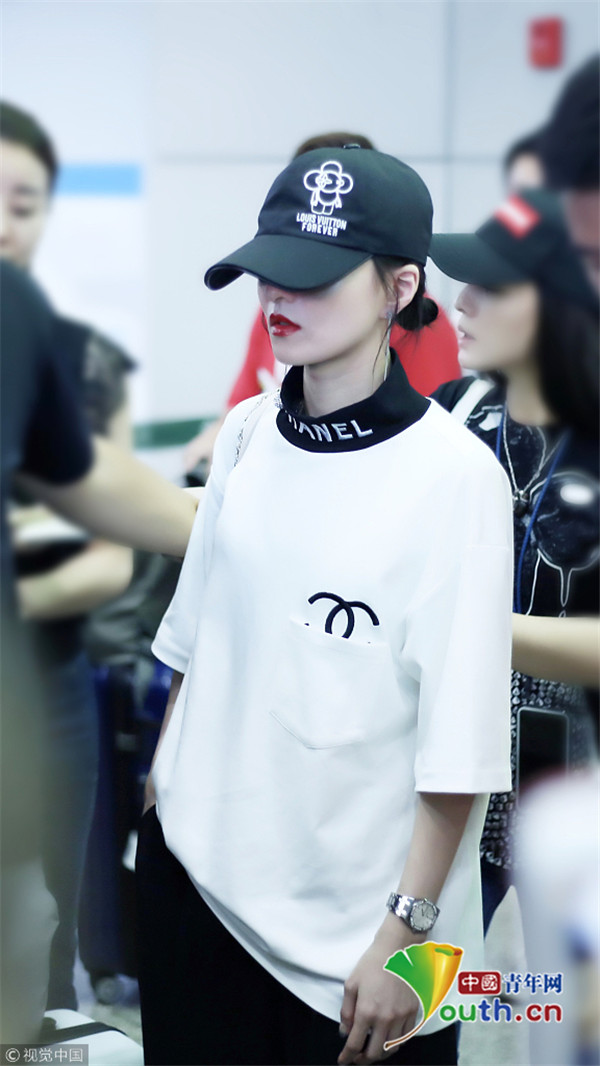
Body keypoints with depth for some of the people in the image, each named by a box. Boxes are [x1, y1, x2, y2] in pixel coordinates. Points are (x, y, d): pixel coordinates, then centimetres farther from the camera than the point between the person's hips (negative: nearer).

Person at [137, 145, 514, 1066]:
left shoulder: (454, 474, -15)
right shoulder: (247, 434, 4)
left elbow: (458, 743, -15)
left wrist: (404, 933, -16)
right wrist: (157, 788, 14)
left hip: (353, 920, -5)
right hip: (194, 870, 5)